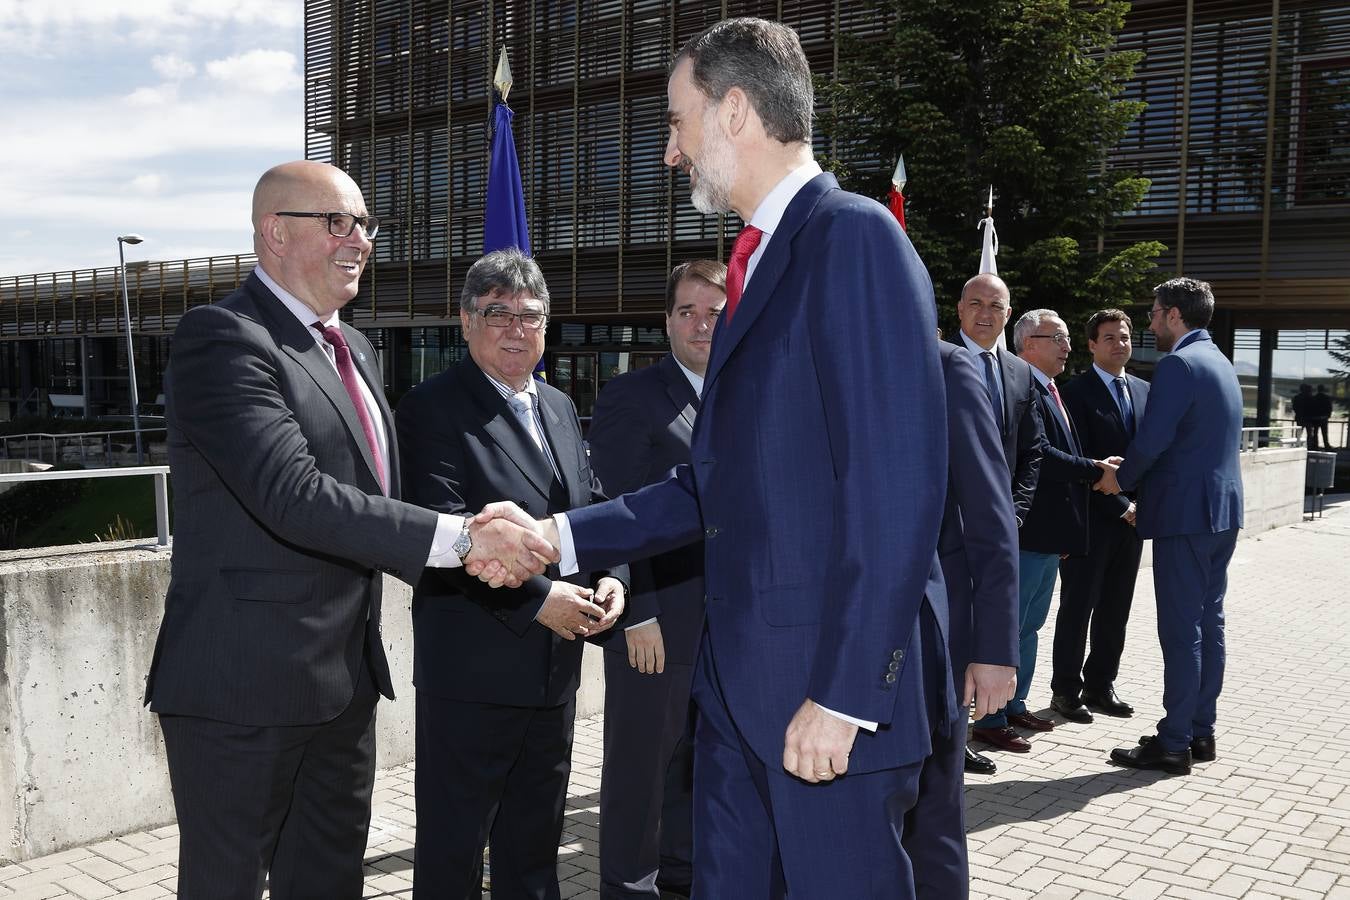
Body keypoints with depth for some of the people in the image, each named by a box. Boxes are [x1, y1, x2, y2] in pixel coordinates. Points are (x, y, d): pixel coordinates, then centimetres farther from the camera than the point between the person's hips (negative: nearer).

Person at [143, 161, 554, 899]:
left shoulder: (352, 348, 14)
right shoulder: (221, 338, -15)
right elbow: (294, 496, -27)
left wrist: (472, 540, -2)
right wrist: (459, 539, -28)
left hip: (344, 681, 8)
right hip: (244, 686, -8)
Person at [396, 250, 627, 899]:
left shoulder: (560, 408, 13)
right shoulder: (433, 408, -10)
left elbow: (594, 507, 16)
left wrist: (610, 577, -3)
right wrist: (537, 597, -22)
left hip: (555, 668, 7)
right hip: (471, 669, -7)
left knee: (534, 845, 21)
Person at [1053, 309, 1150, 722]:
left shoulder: (1144, 391, 13)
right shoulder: (1078, 391, -7)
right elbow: (1081, 461, -13)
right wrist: (1120, 506, -15)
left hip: (1130, 517, 6)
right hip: (1092, 517, -6)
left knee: (1115, 608, 11)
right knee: (1078, 605, 2)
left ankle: (1100, 685, 22)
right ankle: (1066, 690, 12)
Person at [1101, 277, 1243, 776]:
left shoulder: (1178, 364, -14)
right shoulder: (1222, 365, 17)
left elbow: (1152, 439, -21)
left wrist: (1121, 479, -2)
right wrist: (1140, 489, 19)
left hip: (1185, 512, -10)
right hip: (1222, 511, 10)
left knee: (1182, 630, -5)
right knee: (1208, 624, 13)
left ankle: (1174, 743, 0)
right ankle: (1201, 731, 21)